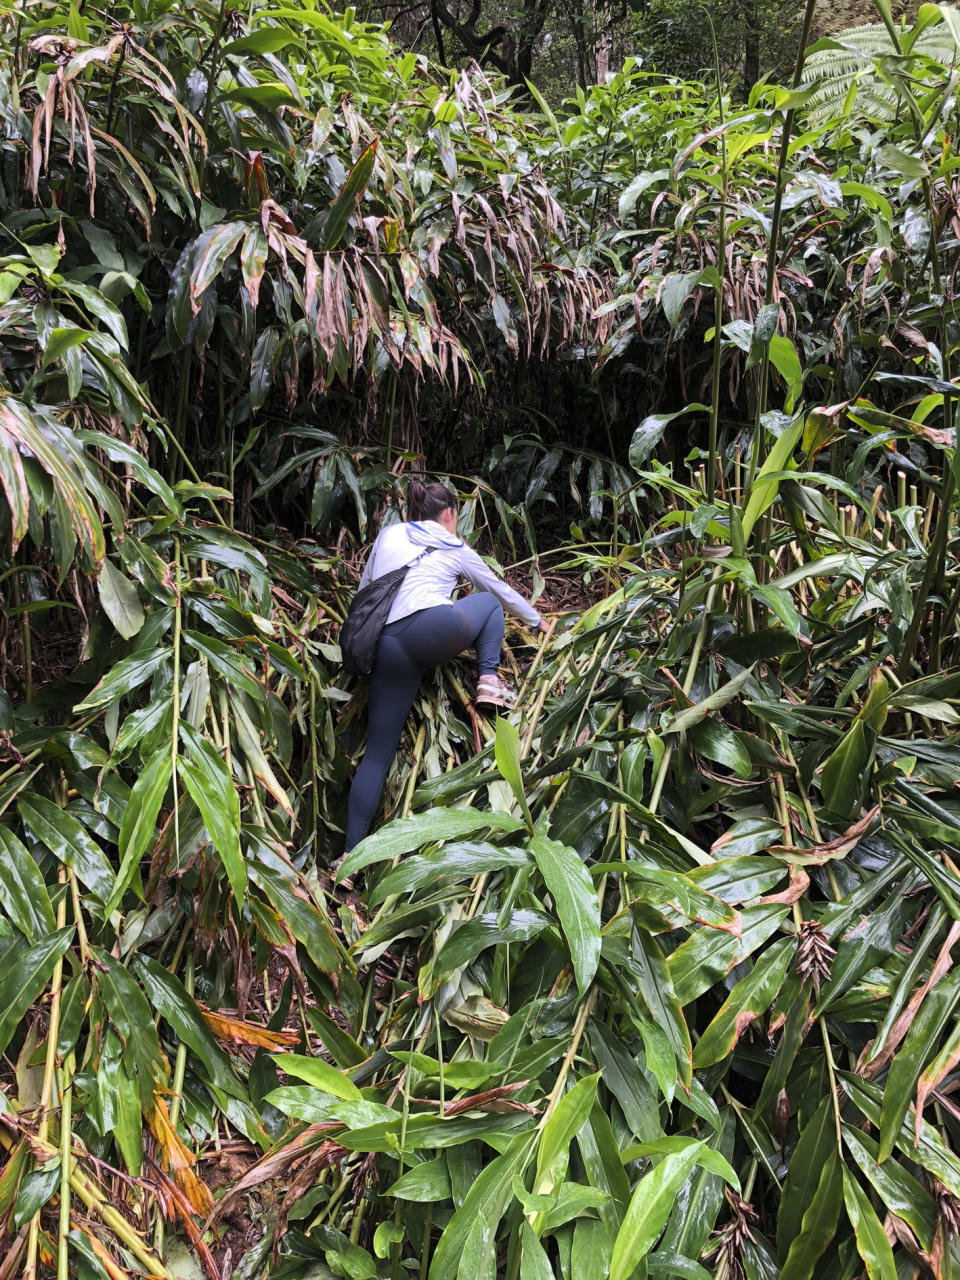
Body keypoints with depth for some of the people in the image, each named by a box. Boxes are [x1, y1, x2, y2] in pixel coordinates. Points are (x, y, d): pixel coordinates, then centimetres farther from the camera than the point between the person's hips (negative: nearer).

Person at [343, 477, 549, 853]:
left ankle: (351, 852, 1)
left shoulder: (388, 534, 27)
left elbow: (364, 592, 31)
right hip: (433, 628, -3)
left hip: (387, 648, 3)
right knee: (488, 602, 28)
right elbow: (502, 591, 34)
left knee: (377, 752, 7)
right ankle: (489, 680, 9)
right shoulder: (457, 549, 22)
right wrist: (536, 620, 51)